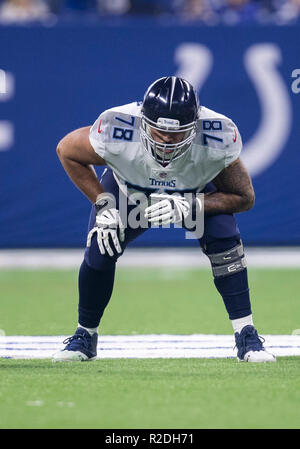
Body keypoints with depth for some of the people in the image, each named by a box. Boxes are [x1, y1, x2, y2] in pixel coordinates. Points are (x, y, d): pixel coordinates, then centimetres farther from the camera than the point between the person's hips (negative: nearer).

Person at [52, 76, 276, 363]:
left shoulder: (217, 141, -39)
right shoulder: (116, 133, -40)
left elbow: (244, 197, -24)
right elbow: (66, 150, -18)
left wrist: (187, 207, -39)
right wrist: (103, 205, -24)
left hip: (198, 192, 0)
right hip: (129, 188, 0)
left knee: (224, 242, -22)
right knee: (99, 251, -14)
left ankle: (246, 336, -9)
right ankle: (85, 335, 11)